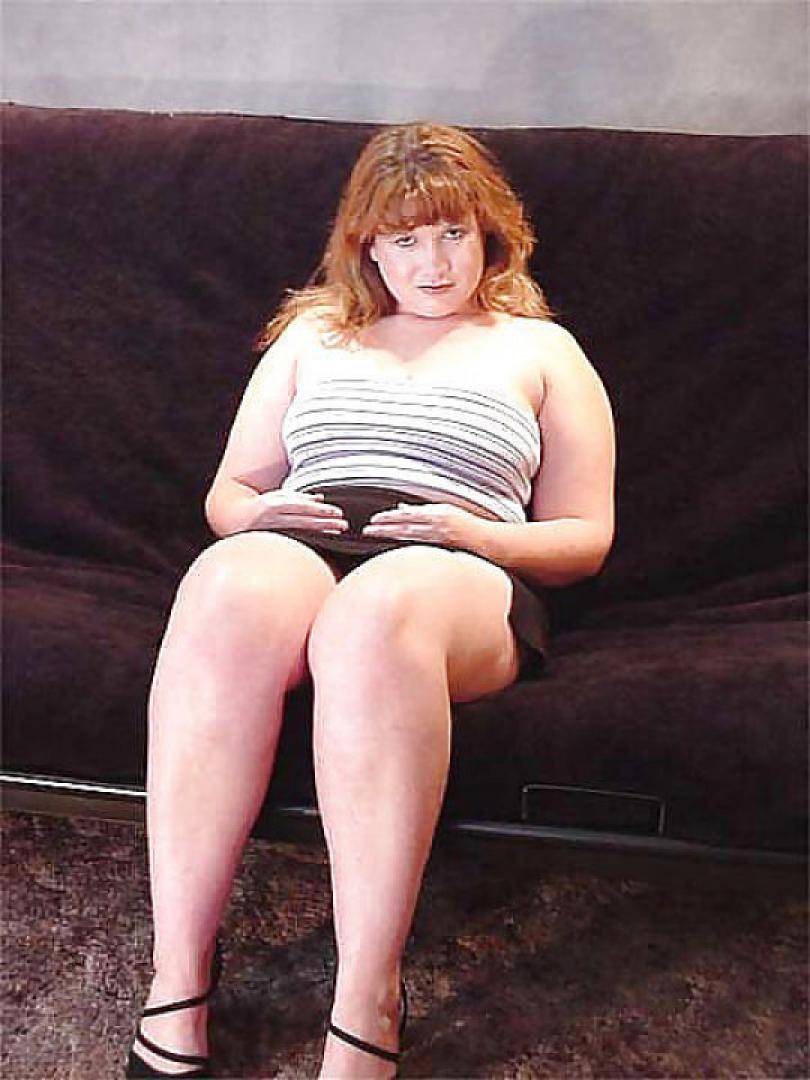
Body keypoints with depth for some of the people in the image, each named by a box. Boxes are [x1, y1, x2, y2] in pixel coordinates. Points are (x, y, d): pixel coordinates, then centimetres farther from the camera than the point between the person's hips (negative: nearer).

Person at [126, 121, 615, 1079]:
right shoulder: (313, 334, 29)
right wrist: (254, 513, 1)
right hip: (298, 546, 2)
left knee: (376, 613, -40)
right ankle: (175, 996, -33)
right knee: (228, 593, -36)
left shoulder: (541, 350, 23)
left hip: (463, 576, -2)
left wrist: (476, 534, -5)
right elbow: (227, 492, 26)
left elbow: (585, 538, 16)